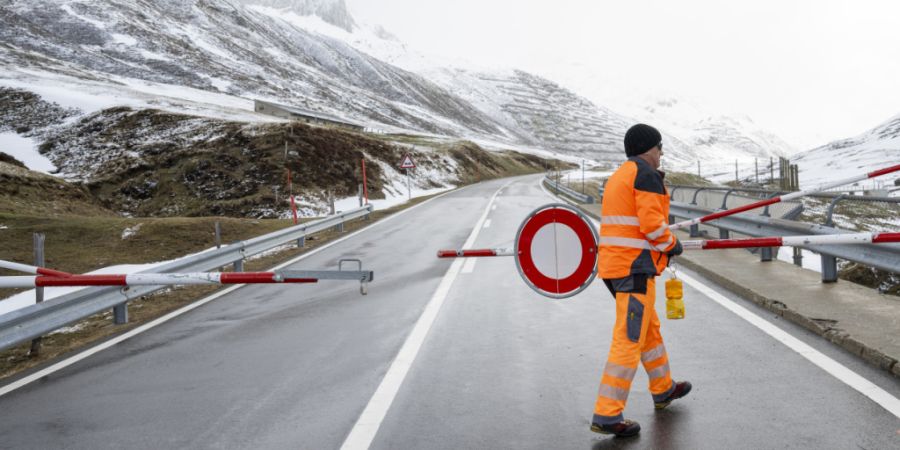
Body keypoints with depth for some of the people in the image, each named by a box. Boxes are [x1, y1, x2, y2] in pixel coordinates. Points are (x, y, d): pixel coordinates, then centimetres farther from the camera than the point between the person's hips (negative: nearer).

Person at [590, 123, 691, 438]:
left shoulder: (617, 178, 20)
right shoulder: (647, 175, -8)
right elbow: (652, 223, -18)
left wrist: (663, 243, 19)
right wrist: (672, 244, 1)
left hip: (612, 265, 10)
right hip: (636, 267, -10)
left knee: (649, 327, 24)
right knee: (629, 339, -9)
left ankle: (663, 390, 40)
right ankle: (606, 415, -10)